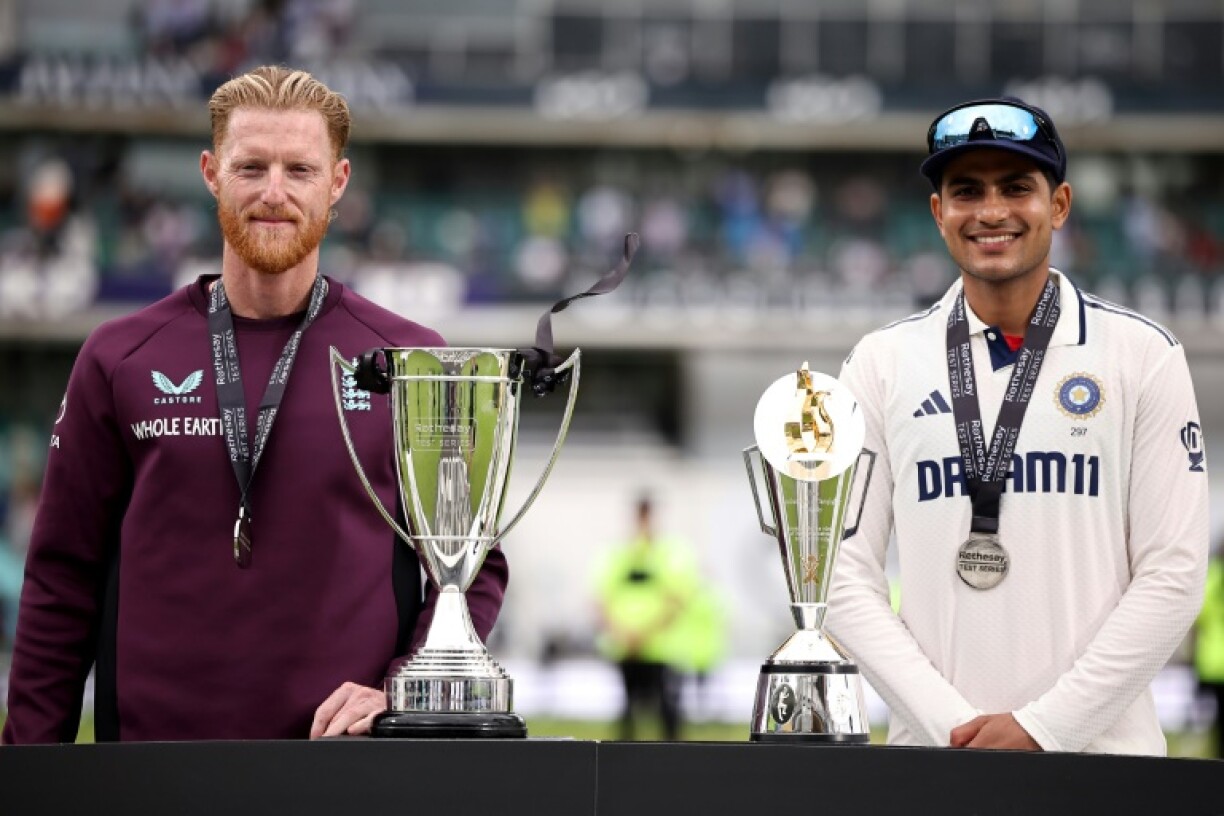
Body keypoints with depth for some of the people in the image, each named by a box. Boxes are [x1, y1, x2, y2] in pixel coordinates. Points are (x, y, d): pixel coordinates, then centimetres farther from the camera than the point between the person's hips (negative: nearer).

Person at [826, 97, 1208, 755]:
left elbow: (1172, 575, -4)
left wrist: (1041, 726, -11)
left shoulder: (1143, 356, 1)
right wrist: (953, 725, -11)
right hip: (929, 755, 1)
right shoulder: (882, 364, 5)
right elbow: (847, 576, 0)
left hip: (1098, 750, -1)